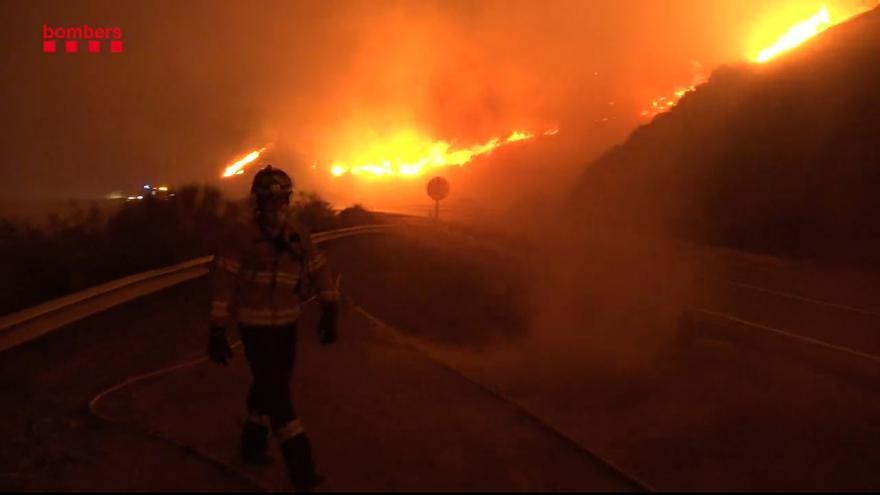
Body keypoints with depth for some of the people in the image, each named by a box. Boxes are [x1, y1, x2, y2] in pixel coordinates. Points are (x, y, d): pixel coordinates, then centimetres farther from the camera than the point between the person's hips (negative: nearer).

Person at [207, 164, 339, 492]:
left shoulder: (298, 235, 0)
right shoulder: (242, 237, -15)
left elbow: (319, 270, 3)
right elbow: (223, 283, -14)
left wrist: (330, 310, -6)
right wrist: (217, 332, -15)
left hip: (287, 325, 6)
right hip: (256, 327, -6)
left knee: (268, 387, 20)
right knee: (278, 394, -7)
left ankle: (252, 442, 42)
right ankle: (302, 470, -2)